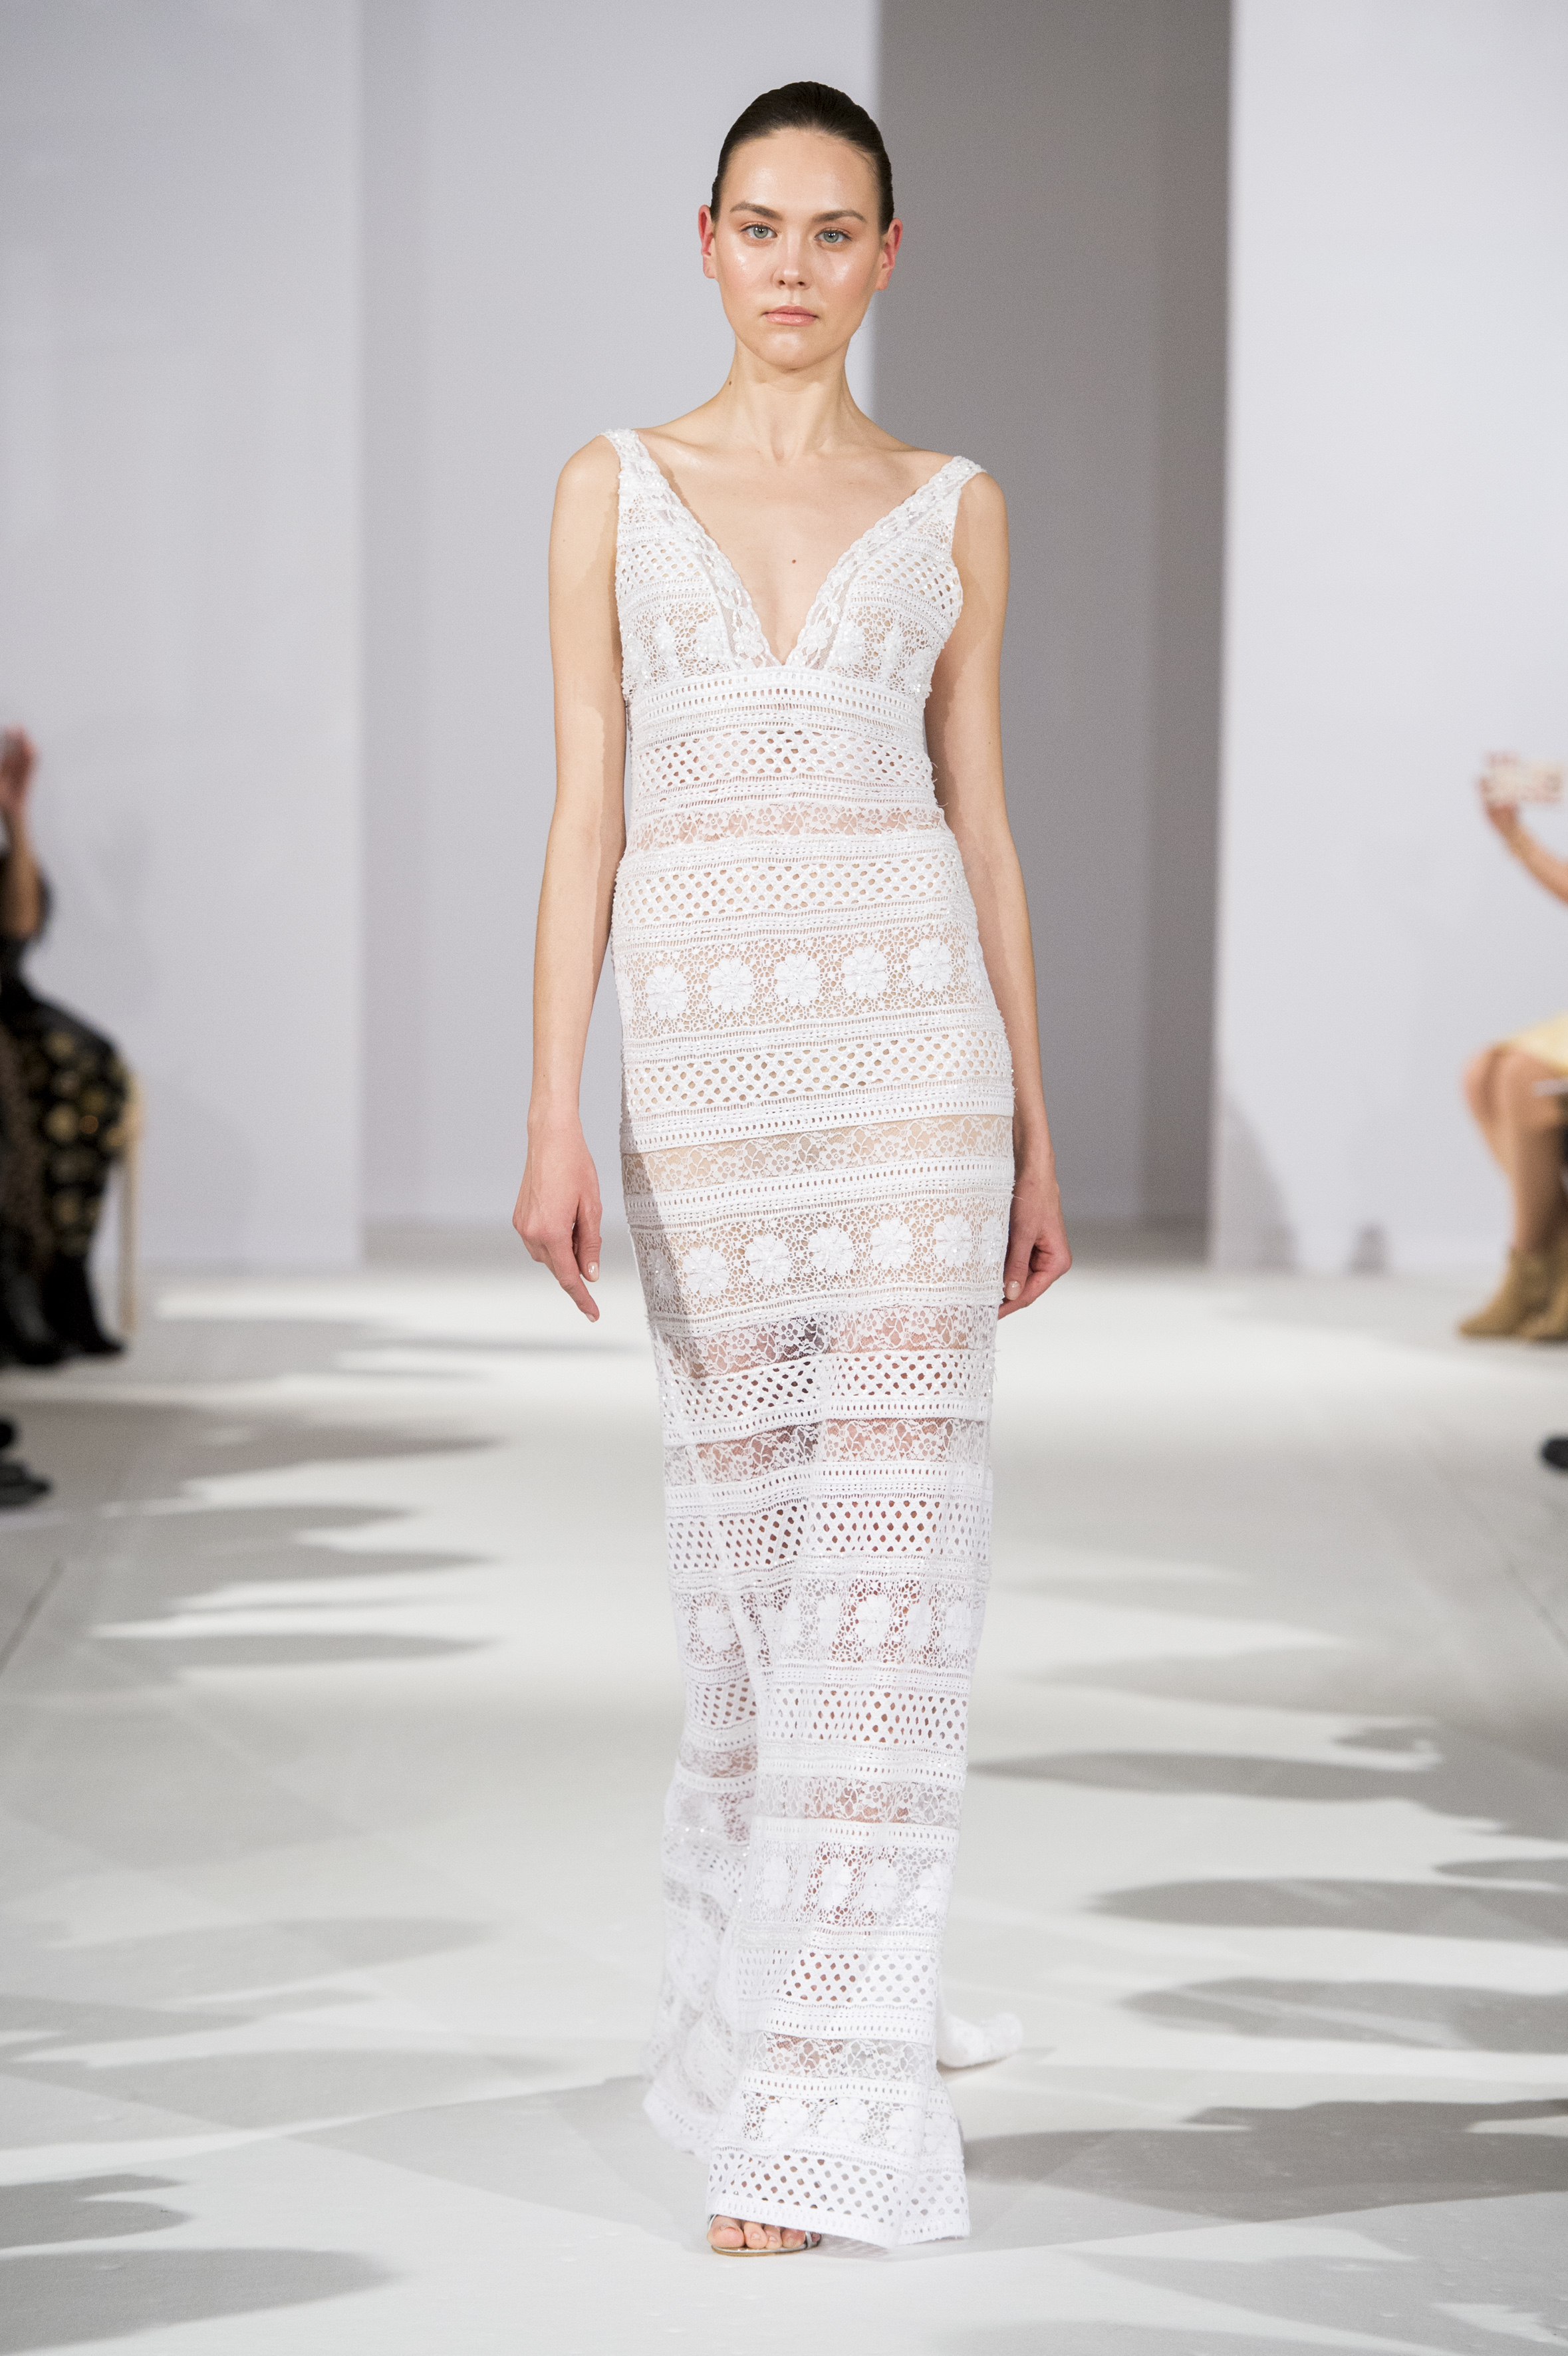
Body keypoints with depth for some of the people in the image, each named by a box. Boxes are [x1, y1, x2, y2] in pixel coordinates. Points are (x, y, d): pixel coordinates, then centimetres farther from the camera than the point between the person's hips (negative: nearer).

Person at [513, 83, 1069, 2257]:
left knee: (889, 1531, -8)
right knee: (747, 1529, 7)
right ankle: (787, 1995, 27)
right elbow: (583, 815, 4)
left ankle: (815, 2104, -7)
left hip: (913, 1025, -1)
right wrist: (553, 1123, -3)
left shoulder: (952, 511, 9)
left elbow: (983, 821, 10)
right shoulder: (615, 490, 9)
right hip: (702, 1036, 1)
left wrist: (1034, 1137, 7)